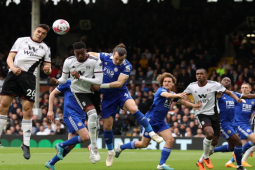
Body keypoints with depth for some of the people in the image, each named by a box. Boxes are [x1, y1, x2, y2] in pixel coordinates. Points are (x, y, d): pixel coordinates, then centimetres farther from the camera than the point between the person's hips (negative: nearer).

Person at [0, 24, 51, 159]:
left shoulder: (45, 49, 18)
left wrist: (48, 69, -6)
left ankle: (26, 144, 2)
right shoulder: (21, 40, 15)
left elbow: (47, 66, 19)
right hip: (14, 74, 0)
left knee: (27, 110, -6)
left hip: (29, 77, 0)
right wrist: (13, 67, -12)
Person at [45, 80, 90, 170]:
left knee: (71, 145, 4)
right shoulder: (69, 83, -1)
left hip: (81, 116, 6)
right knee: (85, 136, -22)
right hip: (70, 114, -6)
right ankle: (61, 145, -5)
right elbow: (52, 93, 5)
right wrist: (50, 110, -2)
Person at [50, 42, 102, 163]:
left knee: (95, 118, 16)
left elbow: (99, 81, -26)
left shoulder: (95, 62, -20)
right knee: (92, 114, -26)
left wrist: (80, 77, -31)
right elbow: (64, 79, -1)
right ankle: (94, 148, -19)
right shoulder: (69, 62, -13)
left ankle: (93, 146, 42)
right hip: (79, 92, -2)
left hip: (93, 92, 2)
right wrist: (57, 81, -25)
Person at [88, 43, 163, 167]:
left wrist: (100, 85, -26)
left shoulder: (126, 66, -20)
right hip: (108, 96, 3)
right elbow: (91, 54, 10)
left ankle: (151, 133, -21)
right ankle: (110, 152, 28)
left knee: (133, 109, -34)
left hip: (121, 93, -3)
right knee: (107, 125, 5)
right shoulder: (106, 57, -10)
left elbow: (119, 83, -25)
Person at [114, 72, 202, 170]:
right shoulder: (161, 90, -17)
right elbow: (166, 95, -42)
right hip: (150, 120, -7)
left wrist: (194, 105, 10)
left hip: (160, 122, 7)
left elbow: (182, 101, 23)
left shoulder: (172, 94, 6)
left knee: (170, 140, -12)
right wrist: (177, 95, -60)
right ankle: (121, 147, 26)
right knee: (144, 144, 3)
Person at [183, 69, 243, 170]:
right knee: (209, 133, -29)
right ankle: (206, 157, -7)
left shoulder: (214, 85, -9)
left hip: (214, 114, 2)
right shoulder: (192, 86, -3)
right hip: (202, 114, -2)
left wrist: (237, 98, -26)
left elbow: (229, 93, -7)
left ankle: (200, 161, 25)